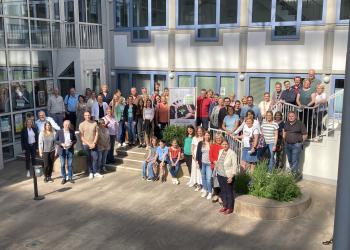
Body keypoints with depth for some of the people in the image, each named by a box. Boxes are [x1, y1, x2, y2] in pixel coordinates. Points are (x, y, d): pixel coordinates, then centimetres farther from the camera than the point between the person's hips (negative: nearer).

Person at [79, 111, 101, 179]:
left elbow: (96, 134, 2)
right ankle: (90, 172, 18)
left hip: (94, 144, 2)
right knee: (89, 159, 6)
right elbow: (82, 137, -6)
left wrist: (94, 143, -7)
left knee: (95, 158, 2)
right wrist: (89, 144, -11)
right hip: (86, 144, -2)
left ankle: (95, 172, 15)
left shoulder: (94, 123, 1)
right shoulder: (81, 125, -4)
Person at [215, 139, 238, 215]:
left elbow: (234, 166, -16)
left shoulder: (232, 153, -15)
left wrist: (231, 176, -19)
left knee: (229, 192, 5)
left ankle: (230, 208, 17)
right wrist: (216, 171, 15)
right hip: (220, 175, 7)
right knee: (222, 191, 15)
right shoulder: (220, 151, 6)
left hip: (228, 176, -6)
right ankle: (224, 206, 30)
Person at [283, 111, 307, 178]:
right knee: (290, 160, 13)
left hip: (296, 145, -6)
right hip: (287, 145, 6)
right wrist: (284, 139, 18)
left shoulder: (300, 124, -9)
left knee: (295, 161, -10)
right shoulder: (286, 123, 7)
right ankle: (292, 173, 26)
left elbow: (305, 135, -5)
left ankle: (297, 175, -3)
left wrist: (300, 142, -4)